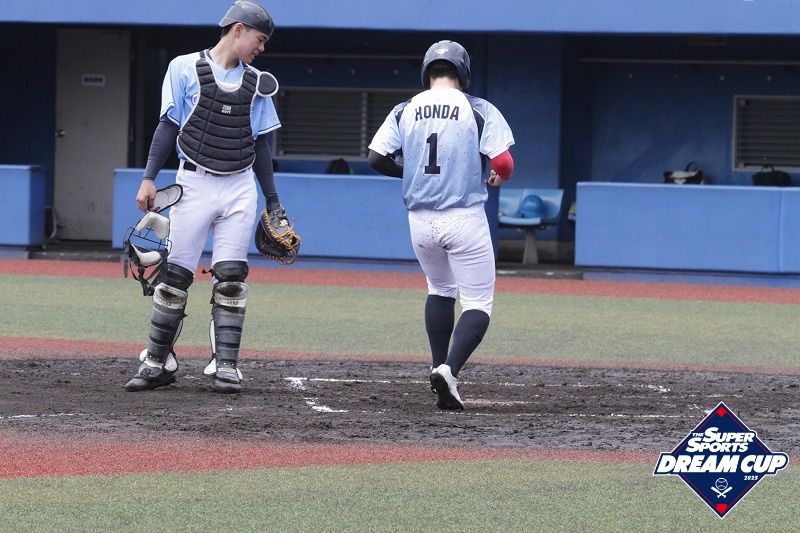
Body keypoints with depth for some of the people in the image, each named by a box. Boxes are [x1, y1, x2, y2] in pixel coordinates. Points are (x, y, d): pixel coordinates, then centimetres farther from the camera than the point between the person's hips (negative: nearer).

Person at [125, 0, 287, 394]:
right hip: (194, 183, -3)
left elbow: (259, 144, 14)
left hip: (240, 188, 3)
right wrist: (149, 178, -8)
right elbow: (169, 126, 0)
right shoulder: (186, 69, -1)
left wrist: (273, 201, 13)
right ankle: (157, 363, 5)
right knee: (175, 275, -3)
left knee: (230, 278, -4)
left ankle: (225, 366, -1)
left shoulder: (256, 83, 10)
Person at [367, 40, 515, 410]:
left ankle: (440, 370, 19)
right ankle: (450, 369, -21)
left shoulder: (405, 111, 4)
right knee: (478, 304, 2)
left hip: (420, 221, 4)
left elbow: (376, 158, 0)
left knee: (440, 290, 26)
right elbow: (504, 163, -12)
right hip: (464, 218, -4)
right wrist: (498, 177, 12)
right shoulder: (478, 110, -5)